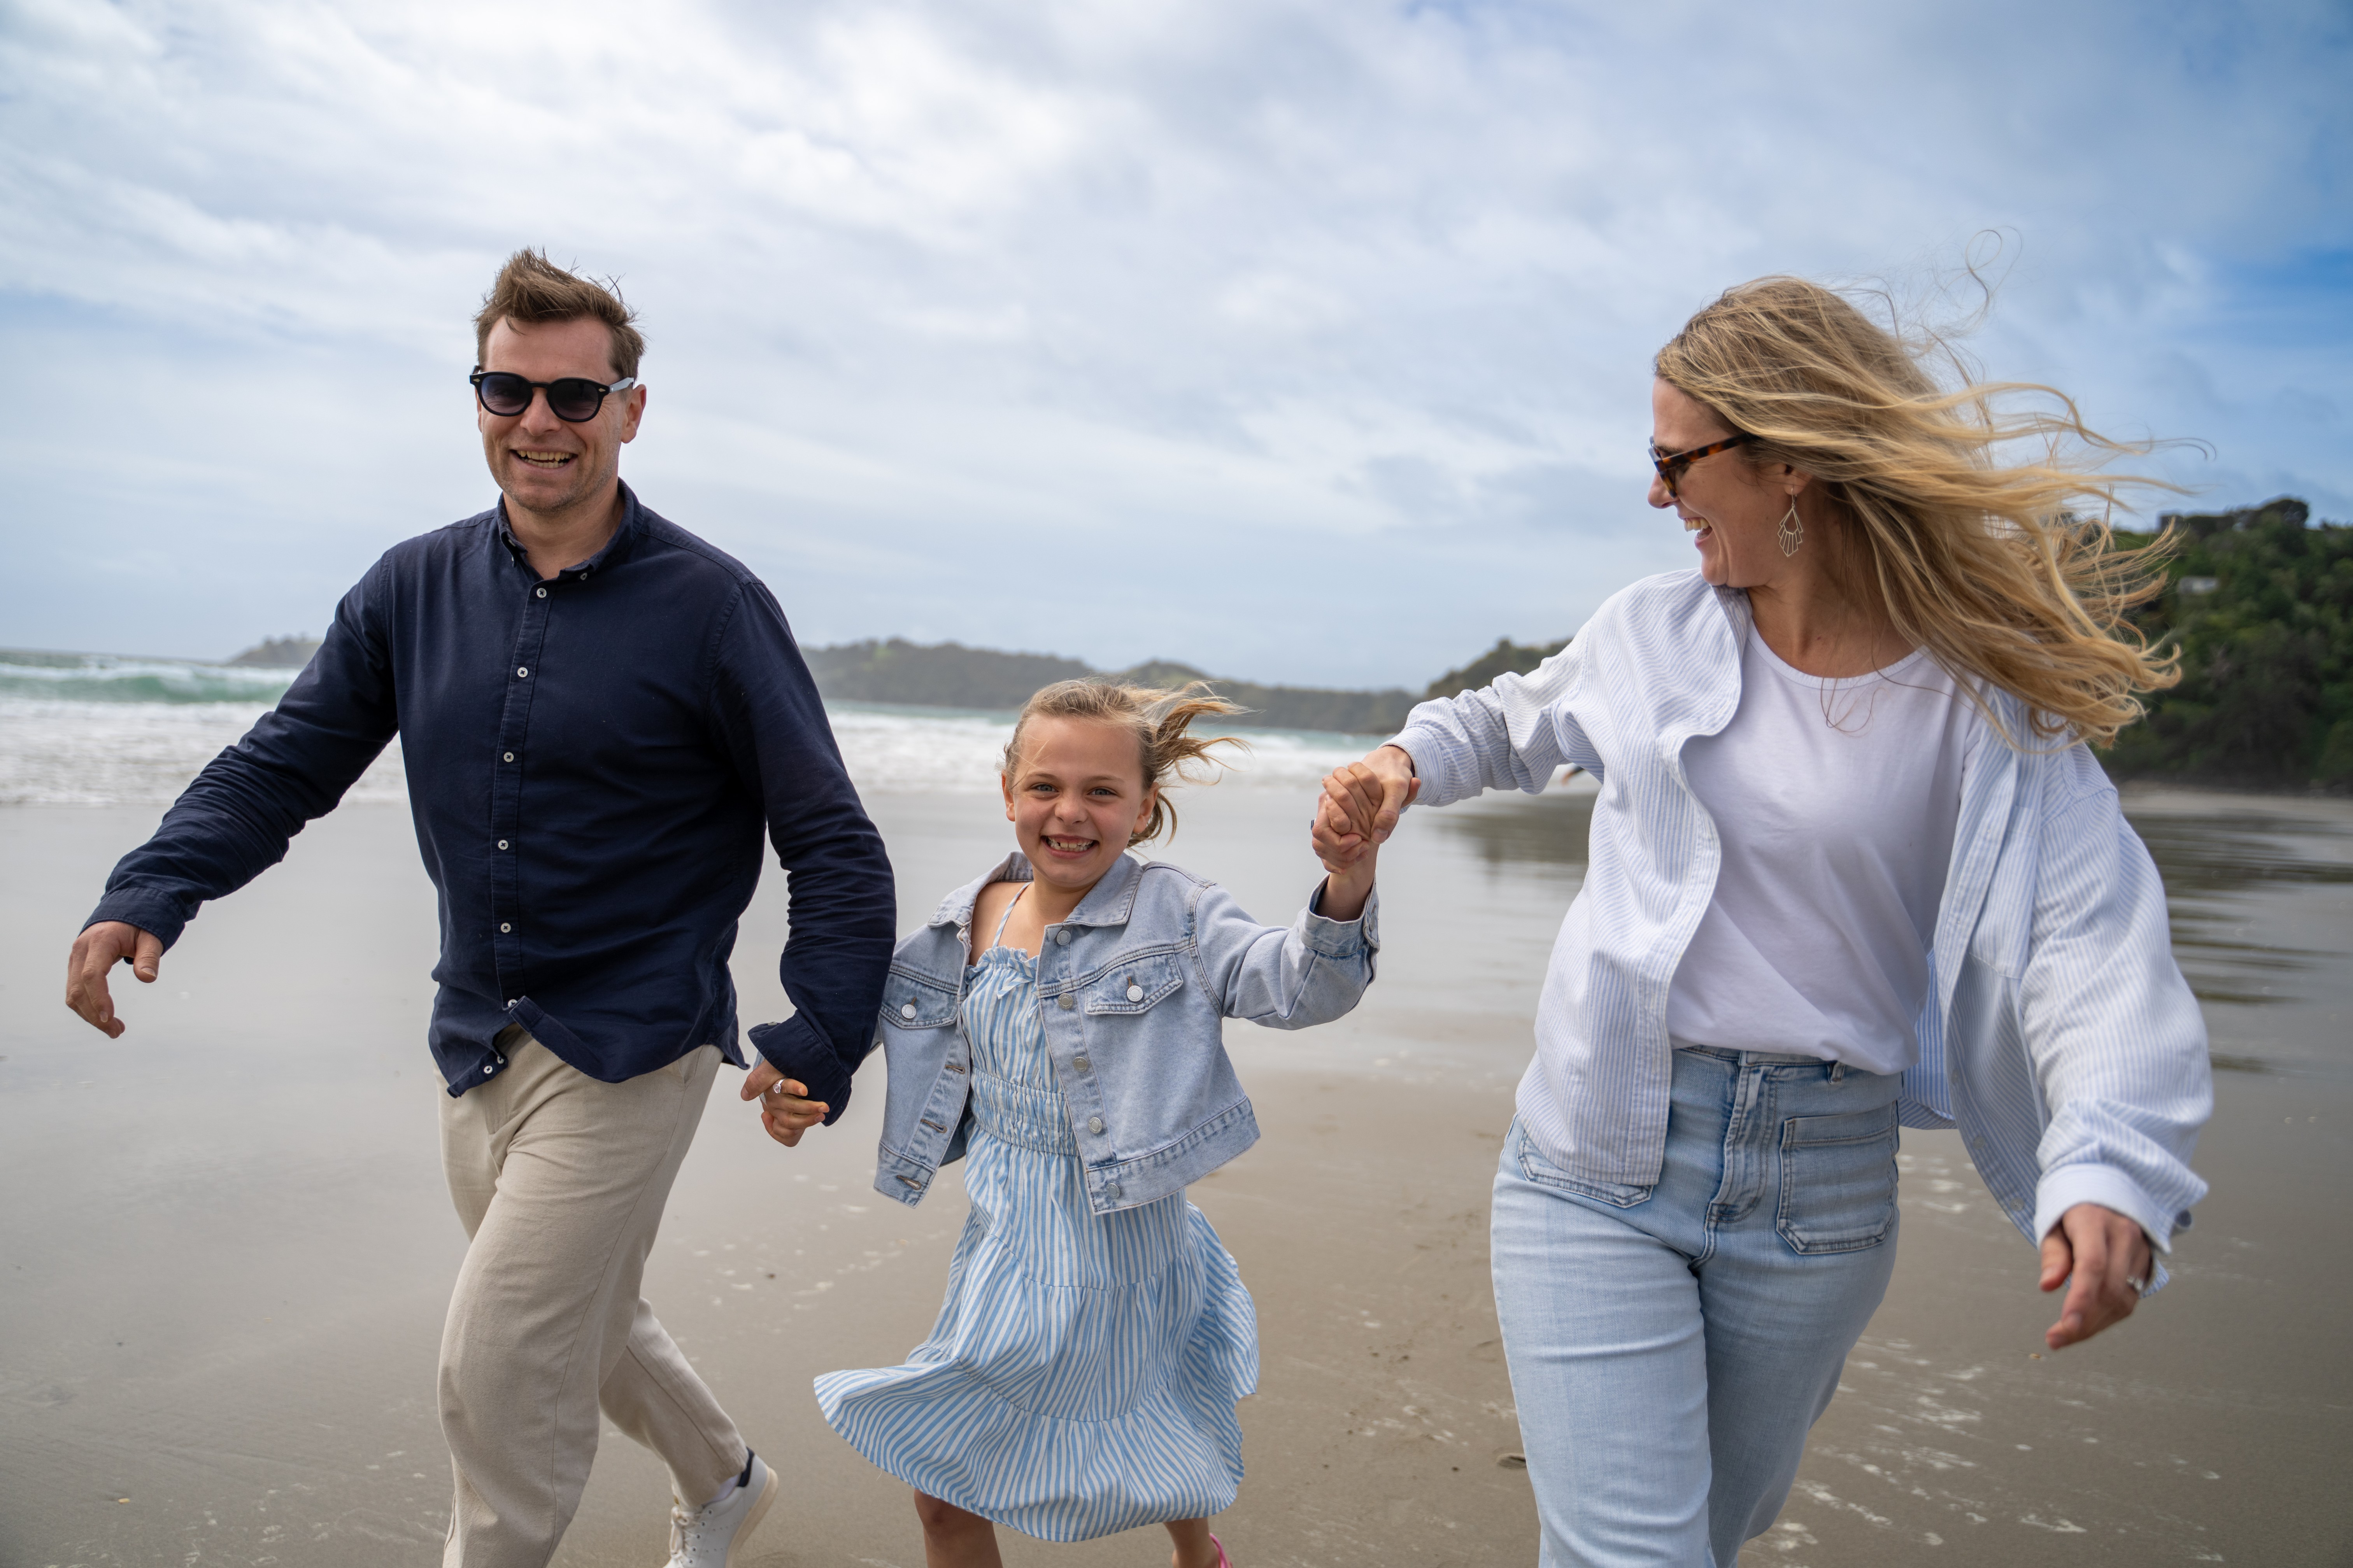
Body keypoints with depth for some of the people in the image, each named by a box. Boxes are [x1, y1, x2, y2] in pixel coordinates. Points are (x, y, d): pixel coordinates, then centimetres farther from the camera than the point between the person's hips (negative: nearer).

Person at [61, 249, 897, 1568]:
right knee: (586, 1324, 22)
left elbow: (835, 848, -11)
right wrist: (151, 893, -12)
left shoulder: (710, 606, -12)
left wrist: (819, 1042, -21)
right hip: (479, 1048, 6)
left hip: (630, 1050, -6)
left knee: (499, 1375, -6)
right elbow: (284, 764, 6)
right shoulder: (416, 590, 3)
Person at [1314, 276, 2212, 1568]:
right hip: (1597, 1159, 1)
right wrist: (1408, 759, 1)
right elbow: (1517, 722, 21)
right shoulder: (1651, 633, 1)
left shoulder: (1988, 698, -7)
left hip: (1822, 1190, 0)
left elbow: (2090, 942, -17)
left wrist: (2111, 1167, -34)